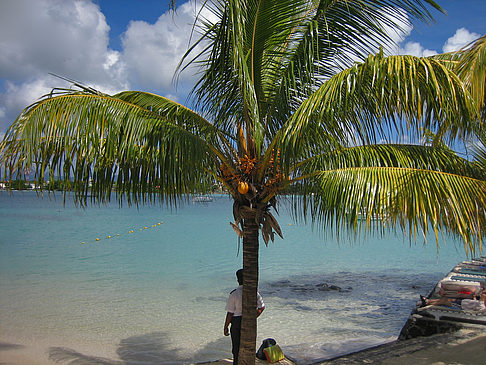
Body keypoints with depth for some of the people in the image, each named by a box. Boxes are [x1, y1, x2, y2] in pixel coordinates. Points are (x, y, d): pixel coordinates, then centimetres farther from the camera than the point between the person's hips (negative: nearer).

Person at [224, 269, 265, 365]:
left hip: (237, 322, -4)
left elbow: (230, 313, -16)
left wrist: (226, 327, -5)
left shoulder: (234, 294, -19)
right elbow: (262, 307, 3)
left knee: (236, 347, 11)